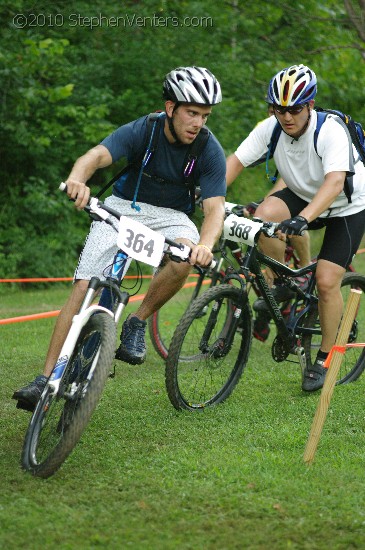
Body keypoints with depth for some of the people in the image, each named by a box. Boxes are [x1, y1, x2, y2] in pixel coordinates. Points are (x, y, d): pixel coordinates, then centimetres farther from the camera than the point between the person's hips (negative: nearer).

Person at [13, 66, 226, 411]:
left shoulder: (210, 151, -17)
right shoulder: (141, 130, -20)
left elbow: (215, 207, -23)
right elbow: (97, 155, -35)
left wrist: (205, 244, -46)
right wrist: (78, 178, -60)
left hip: (170, 215, 1)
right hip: (123, 206, -1)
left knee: (185, 256, -35)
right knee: (84, 286, -16)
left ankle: (137, 324, -11)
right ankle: (47, 378, -15)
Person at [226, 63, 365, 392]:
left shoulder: (331, 131, -33)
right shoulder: (270, 128, -18)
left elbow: (335, 182, -46)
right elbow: (237, 160, -17)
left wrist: (302, 219, -60)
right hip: (302, 196, 4)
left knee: (327, 281, -13)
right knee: (265, 214, -28)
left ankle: (324, 360, 6)